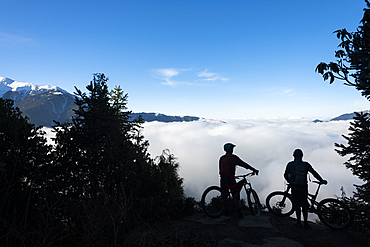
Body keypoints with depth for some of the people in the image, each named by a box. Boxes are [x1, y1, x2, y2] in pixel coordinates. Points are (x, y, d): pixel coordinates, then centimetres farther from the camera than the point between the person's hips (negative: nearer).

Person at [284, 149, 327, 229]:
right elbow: (315, 173, 2)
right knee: (304, 205, 14)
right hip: (304, 188, 1)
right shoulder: (306, 165, 3)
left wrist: (289, 181, 23)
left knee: (297, 205, 9)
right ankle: (305, 223, 15)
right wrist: (322, 181, 14)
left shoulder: (290, 164, 1)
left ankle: (299, 222, 12)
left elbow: (285, 175, 5)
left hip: (294, 188, -1)